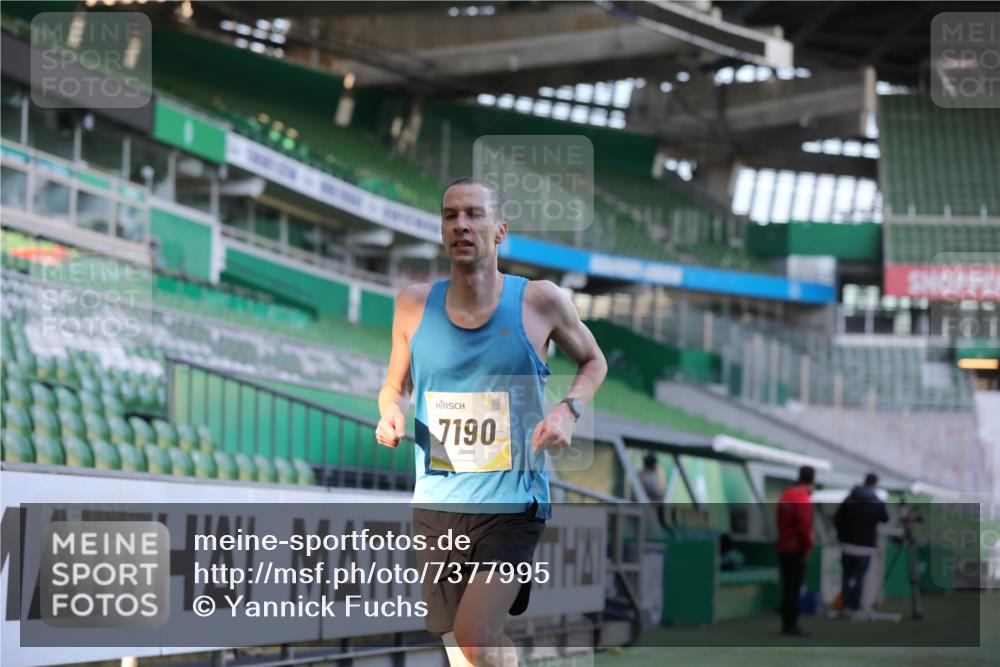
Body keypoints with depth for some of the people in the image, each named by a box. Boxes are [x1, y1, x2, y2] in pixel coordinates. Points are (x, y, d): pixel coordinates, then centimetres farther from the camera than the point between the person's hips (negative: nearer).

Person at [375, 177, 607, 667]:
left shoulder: (540, 302, -5)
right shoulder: (414, 304, 1)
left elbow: (593, 361, 13)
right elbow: (396, 386, 16)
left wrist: (569, 410, -6)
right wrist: (391, 413, -7)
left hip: (512, 503, -3)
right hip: (436, 502, 3)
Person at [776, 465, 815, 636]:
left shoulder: (786, 494, 12)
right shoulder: (804, 498, -16)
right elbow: (804, 526, -23)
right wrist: (808, 547, -15)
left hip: (783, 548, 9)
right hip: (796, 550, -9)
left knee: (787, 587, 12)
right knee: (794, 588, -6)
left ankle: (786, 624, 15)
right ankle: (792, 625, -5)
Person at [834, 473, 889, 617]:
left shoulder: (849, 499, 1)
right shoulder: (877, 503, -6)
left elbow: (837, 518, -1)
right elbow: (885, 519, 9)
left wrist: (842, 535, 10)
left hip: (848, 544, 2)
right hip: (866, 547, -2)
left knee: (846, 576, 11)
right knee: (859, 578, 2)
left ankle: (845, 606, 9)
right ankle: (854, 607, 2)